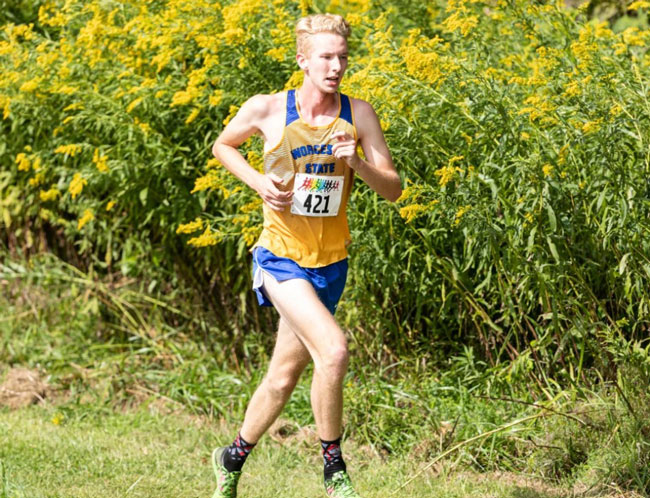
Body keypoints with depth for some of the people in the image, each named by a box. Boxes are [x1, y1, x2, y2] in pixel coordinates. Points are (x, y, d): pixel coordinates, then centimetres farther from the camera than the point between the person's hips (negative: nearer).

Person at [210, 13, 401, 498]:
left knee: (284, 376, 13)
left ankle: (234, 458, 37)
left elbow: (393, 189, -2)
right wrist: (259, 182, -6)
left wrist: (355, 162, -21)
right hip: (281, 257, -4)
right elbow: (223, 145, 11)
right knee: (333, 350, -25)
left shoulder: (359, 114, -4)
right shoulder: (267, 110, -9)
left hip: (330, 264, 4)